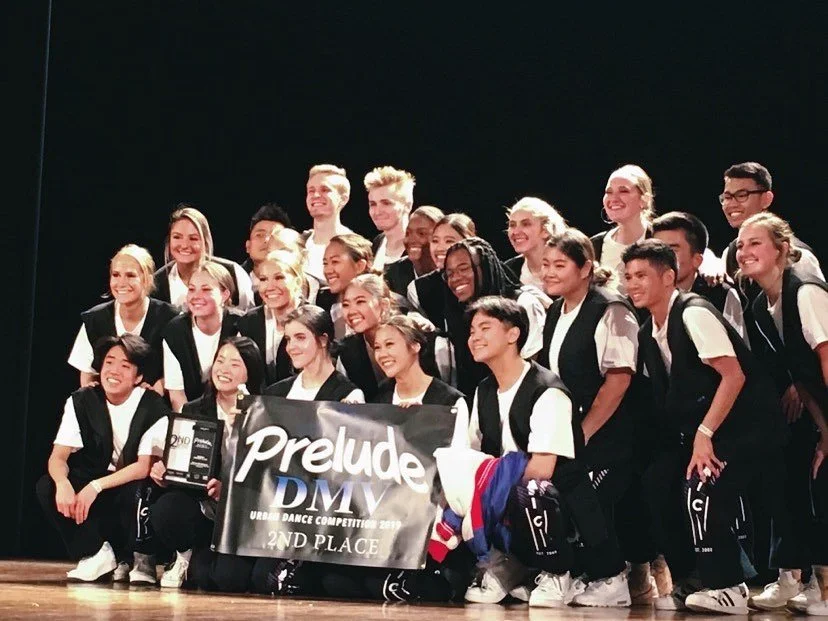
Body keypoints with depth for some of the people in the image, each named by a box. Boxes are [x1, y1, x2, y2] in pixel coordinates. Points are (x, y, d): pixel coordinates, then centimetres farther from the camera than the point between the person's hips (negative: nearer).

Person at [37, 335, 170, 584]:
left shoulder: (153, 408, -17)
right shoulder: (82, 402, -6)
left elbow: (145, 467, -22)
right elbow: (58, 456, -13)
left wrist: (95, 486, -34)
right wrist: (63, 483, -37)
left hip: (136, 487, -4)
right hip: (96, 485, 4)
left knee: (136, 491, -38)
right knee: (47, 487, -22)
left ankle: (142, 560, -11)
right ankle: (97, 554, -12)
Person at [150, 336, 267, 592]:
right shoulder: (193, 411, 7)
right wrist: (163, 471, -15)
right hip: (203, 509, 3)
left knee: (229, 578, -27)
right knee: (164, 510, -30)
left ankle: (199, 559, 14)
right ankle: (187, 556, 5)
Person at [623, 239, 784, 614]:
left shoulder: (694, 314, -17)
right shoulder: (648, 333, 9)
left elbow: (734, 376, -23)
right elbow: (667, 396, 15)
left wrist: (704, 434, -25)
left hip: (744, 424, -9)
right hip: (700, 425, 9)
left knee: (700, 485, -25)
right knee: (656, 484, -1)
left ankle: (726, 587, -16)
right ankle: (689, 582, 8)